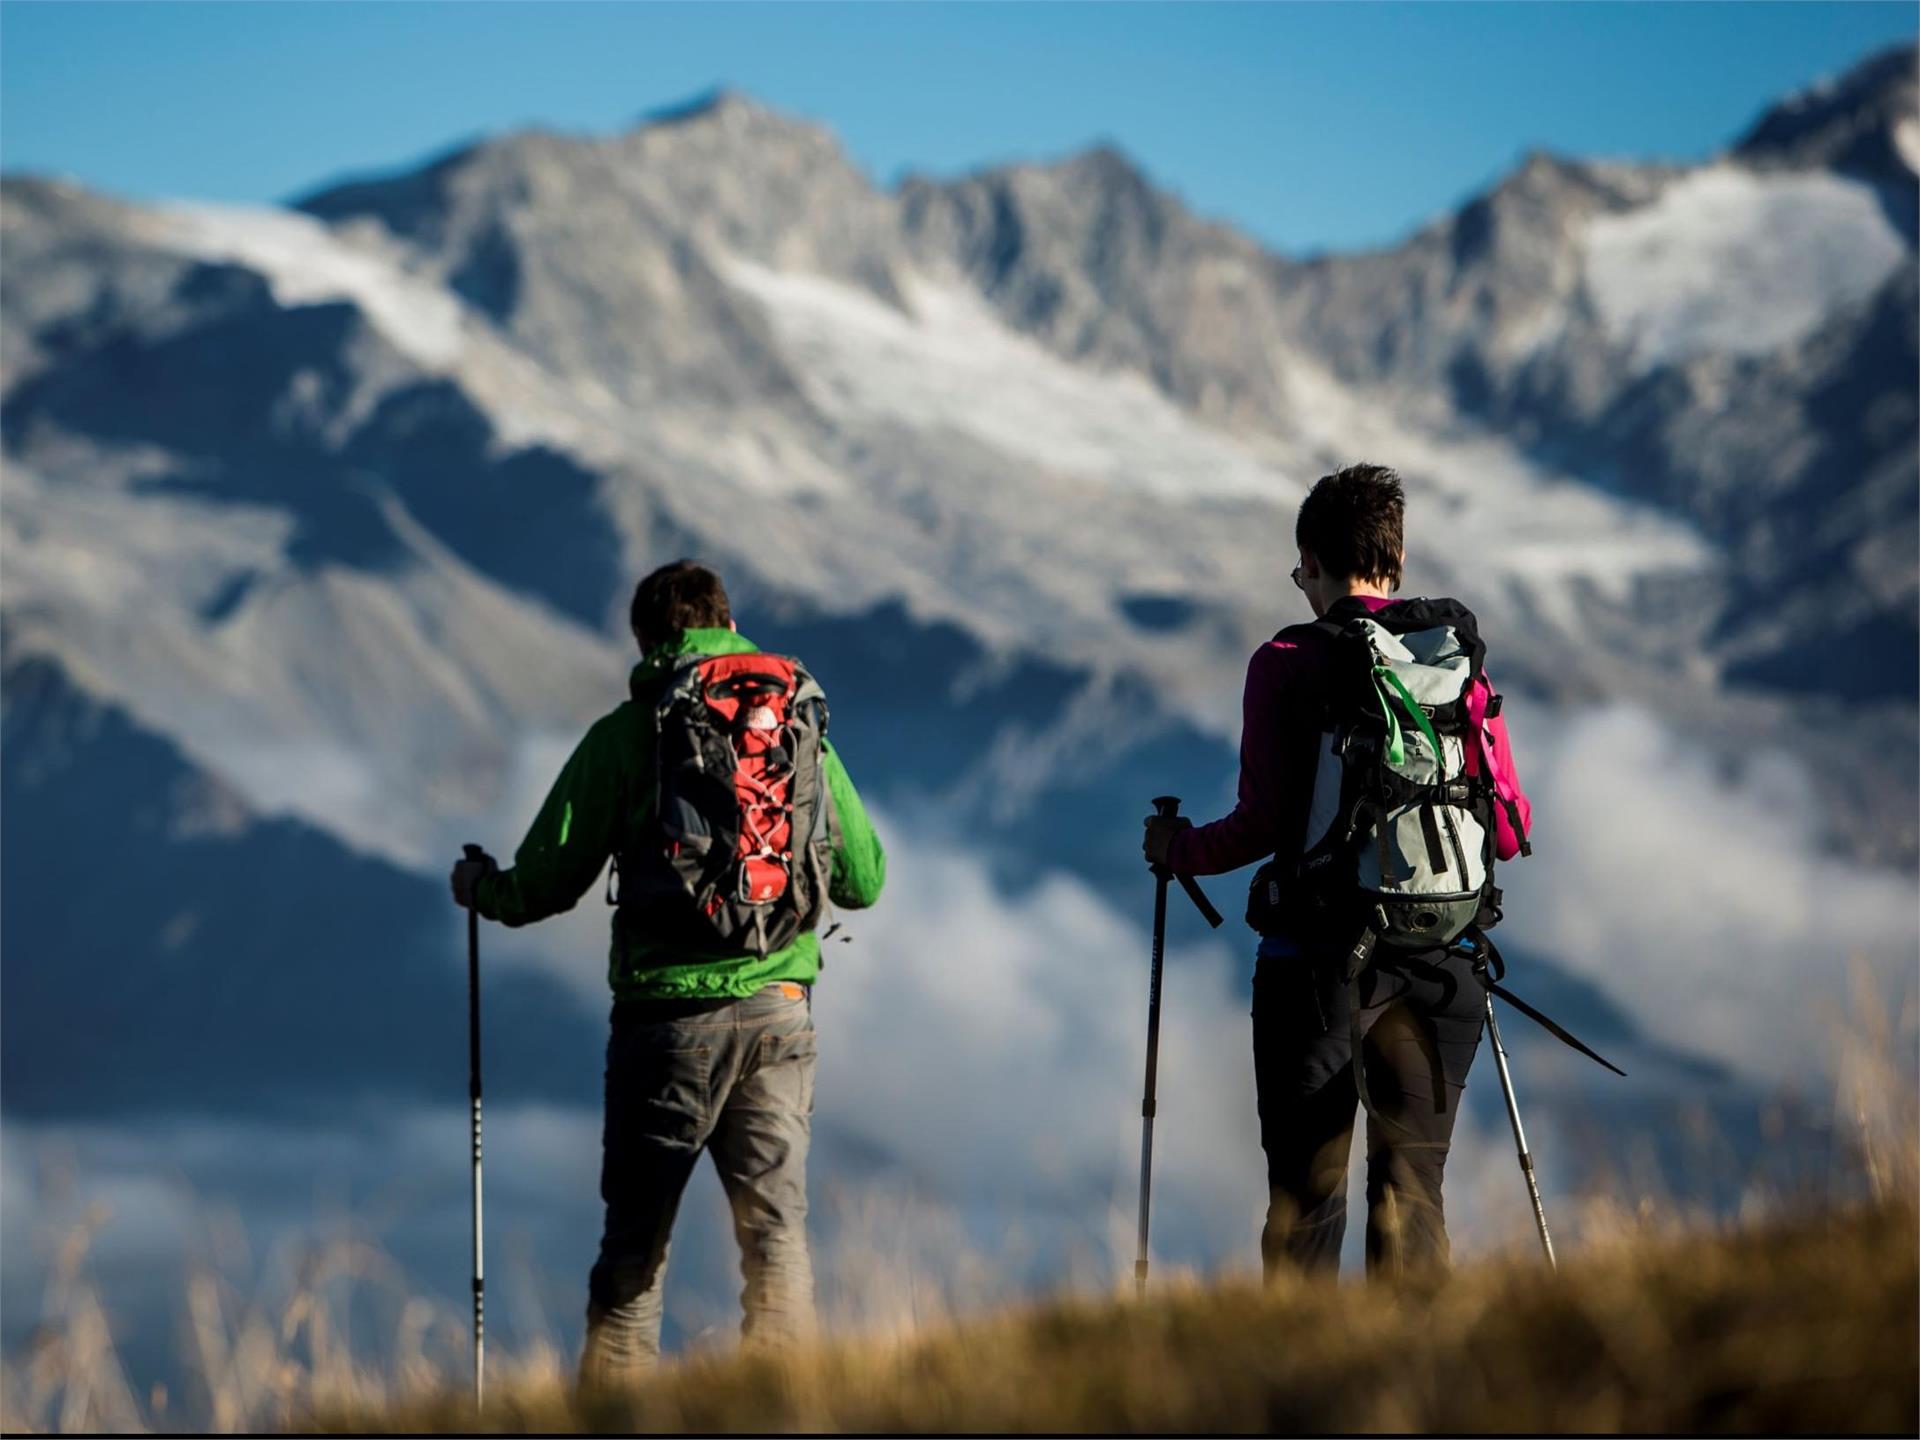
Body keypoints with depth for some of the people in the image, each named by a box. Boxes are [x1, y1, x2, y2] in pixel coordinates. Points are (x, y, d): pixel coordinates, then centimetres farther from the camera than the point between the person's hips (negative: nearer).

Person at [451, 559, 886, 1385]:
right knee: (775, 1226, 5)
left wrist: (479, 888, 19)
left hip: (668, 1013, -3)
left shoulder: (625, 735, -2)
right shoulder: (801, 725, 9)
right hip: (779, 1007, 3)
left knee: (635, 1237, 4)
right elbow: (863, 880, 14)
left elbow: (546, 883, -2)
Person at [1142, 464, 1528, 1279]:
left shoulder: (1288, 663, -5)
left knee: (1306, 1190, 2)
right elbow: (1509, 824, 4)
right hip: (1438, 964, 3)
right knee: (1412, 1183, 9)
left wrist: (1178, 850, 9)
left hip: (1321, 959, -3)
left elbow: (1264, 823, -10)